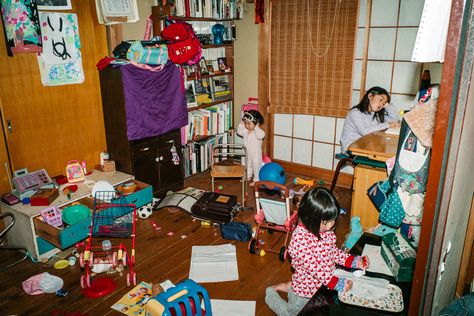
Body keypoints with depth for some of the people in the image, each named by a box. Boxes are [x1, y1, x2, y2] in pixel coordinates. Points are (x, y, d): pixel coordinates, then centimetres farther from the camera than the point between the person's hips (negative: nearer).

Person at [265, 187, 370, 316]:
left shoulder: (325, 229, -10)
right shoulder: (300, 238, -34)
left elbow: (333, 251, 3)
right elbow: (313, 267, -34)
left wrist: (352, 261, -9)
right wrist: (336, 283, -35)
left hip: (322, 284, 7)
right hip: (305, 291, -7)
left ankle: (289, 286, 37)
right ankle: (271, 293, 37)